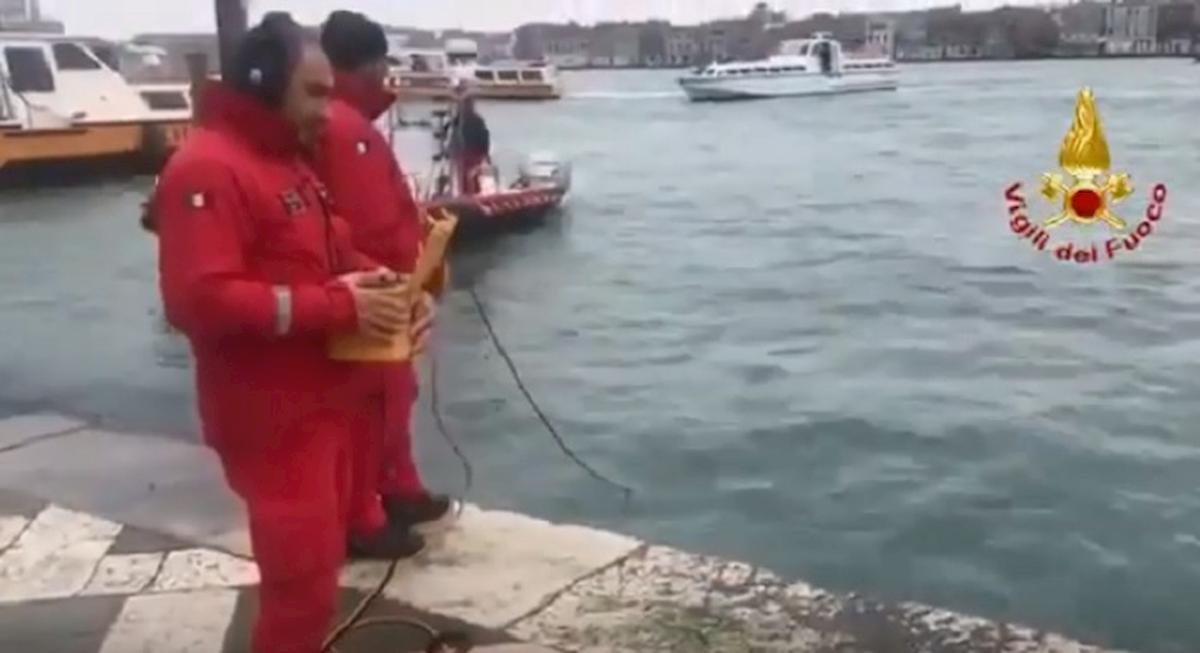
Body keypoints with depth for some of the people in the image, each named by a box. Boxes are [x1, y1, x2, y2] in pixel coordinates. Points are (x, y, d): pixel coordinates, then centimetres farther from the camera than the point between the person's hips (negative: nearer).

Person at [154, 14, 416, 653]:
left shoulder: (284, 161, 14)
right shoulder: (206, 169, -19)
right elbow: (199, 299, -28)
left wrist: (369, 279, 2)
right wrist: (340, 306, -25)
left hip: (321, 399, 10)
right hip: (272, 416, -10)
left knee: (315, 564, 21)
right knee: (303, 578, -4)